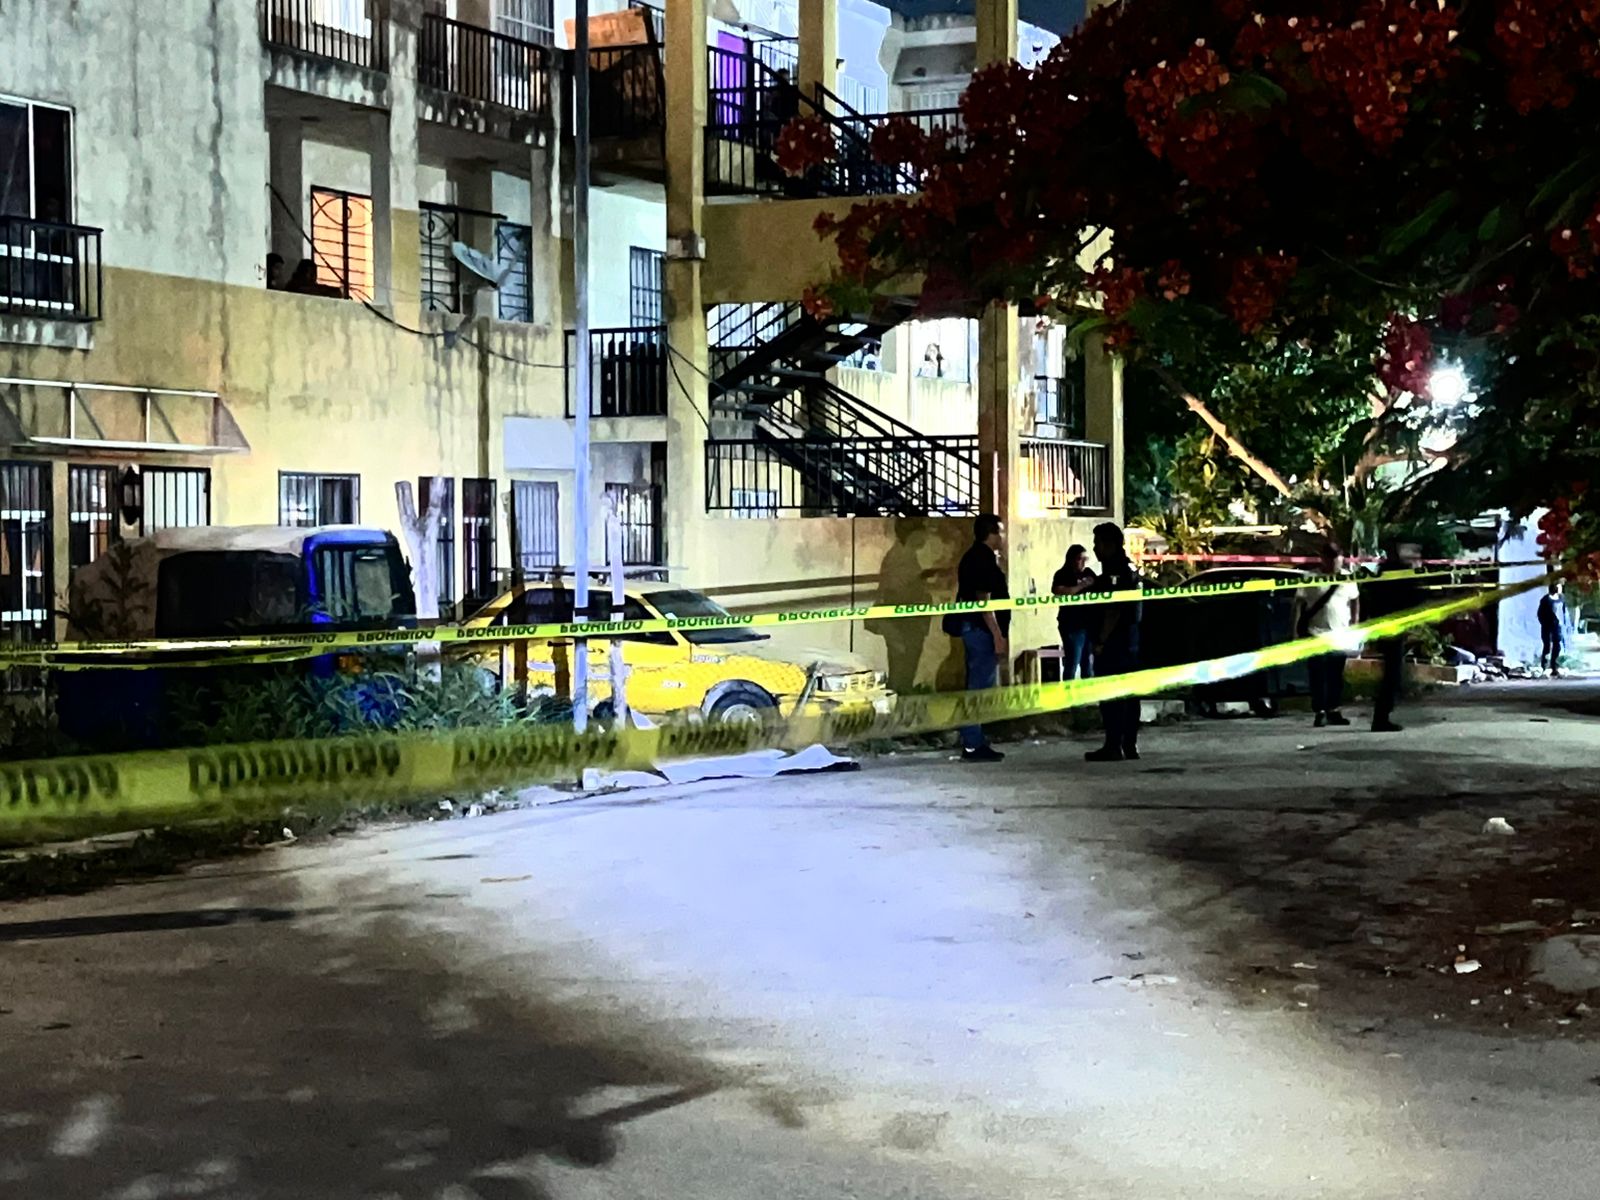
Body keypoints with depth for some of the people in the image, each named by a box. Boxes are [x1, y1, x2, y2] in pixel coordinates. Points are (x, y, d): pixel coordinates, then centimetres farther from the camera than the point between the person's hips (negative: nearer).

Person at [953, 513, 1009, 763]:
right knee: (981, 688, -8)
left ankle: (974, 742, 16)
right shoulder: (983, 560, -15)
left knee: (978, 687, 13)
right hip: (982, 630, -11)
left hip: (975, 629, 11)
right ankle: (973, 746, -7)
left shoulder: (975, 557, 16)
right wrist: (998, 636, -21)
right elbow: (984, 601, -21)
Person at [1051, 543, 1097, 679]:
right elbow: (1058, 591, -24)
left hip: (1089, 623, 6)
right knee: (1072, 663, -6)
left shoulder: (1088, 573, 9)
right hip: (1072, 625, -6)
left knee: (1088, 663, 12)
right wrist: (1082, 585, -22)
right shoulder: (1062, 575, -6)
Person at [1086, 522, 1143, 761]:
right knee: (1129, 693, 12)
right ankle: (1130, 744, 16)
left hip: (1114, 642, -11)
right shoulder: (1129, 568, 17)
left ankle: (1113, 746, -10)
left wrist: (1100, 641, -19)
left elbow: (1113, 610, -21)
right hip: (1130, 640, 11)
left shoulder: (1115, 571, -15)